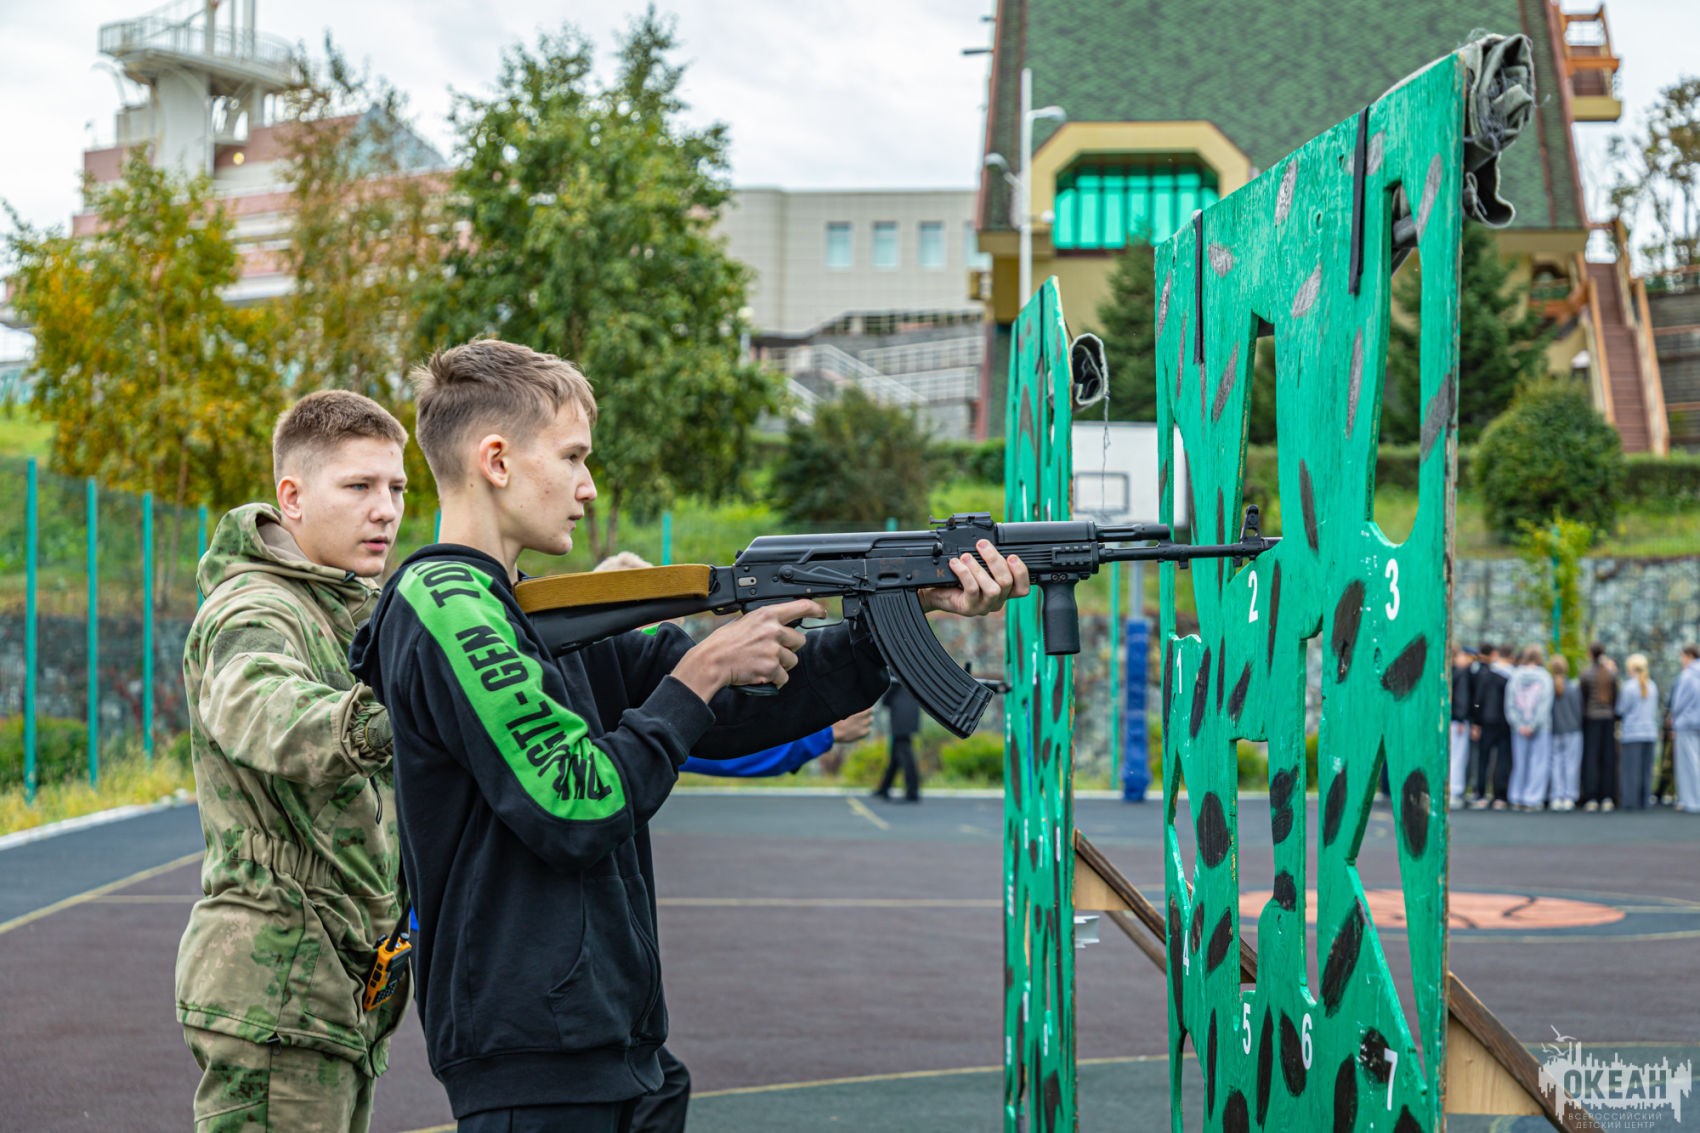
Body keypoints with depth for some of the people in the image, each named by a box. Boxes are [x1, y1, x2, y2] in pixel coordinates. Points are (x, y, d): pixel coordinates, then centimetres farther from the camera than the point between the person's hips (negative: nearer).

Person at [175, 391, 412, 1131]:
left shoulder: (355, 609, 16)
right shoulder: (249, 614, -15)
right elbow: (270, 716, -38)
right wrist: (366, 723, -61)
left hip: (342, 985, 9)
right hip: (274, 985, -9)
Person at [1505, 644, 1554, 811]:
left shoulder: (1515, 676, 1)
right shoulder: (1545, 677, -6)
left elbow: (1510, 703, -2)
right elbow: (1545, 704, -11)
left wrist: (1519, 725, -5)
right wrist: (1532, 726, -10)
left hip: (1519, 727, 3)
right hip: (1541, 727, -3)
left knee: (1519, 762, 11)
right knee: (1539, 761, 3)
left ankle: (1517, 799, 14)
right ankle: (1532, 799, -1)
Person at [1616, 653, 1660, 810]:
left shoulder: (1629, 686, -11)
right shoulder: (1652, 686, 6)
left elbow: (1621, 710, -6)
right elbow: (1655, 710, 13)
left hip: (1633, 732, -5)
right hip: (1650, 732, 5)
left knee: (1632, 768, -2)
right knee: (1646, 769, 8)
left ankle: (1631, 801, -4)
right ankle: (1643, 802, 9)